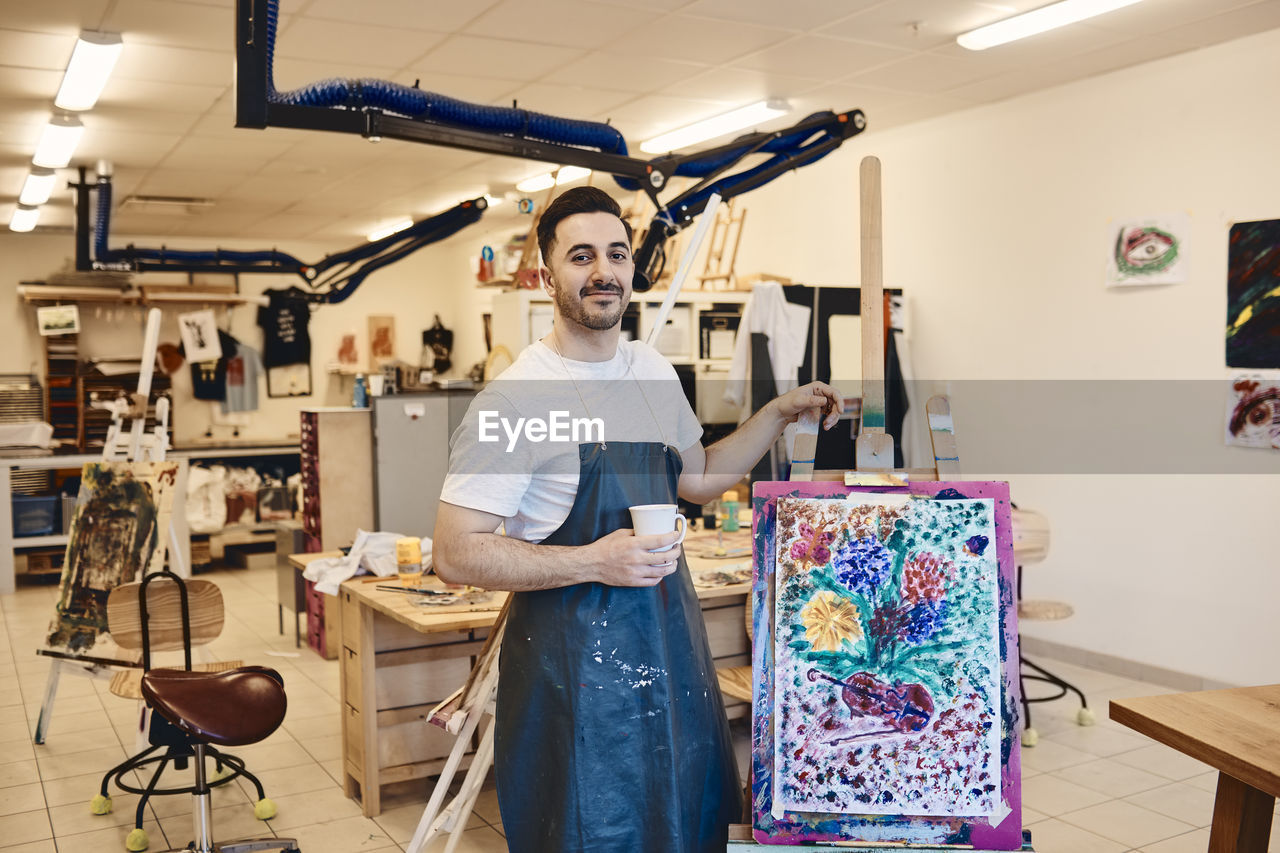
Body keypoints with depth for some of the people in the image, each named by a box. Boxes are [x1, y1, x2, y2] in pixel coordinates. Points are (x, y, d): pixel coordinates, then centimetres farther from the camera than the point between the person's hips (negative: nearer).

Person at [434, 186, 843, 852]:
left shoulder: (653, 370, 6)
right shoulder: (515, 397, -17)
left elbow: (696, 478, 20)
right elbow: (455, 555, -18)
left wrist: (779, 413, 10)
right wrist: (593, 562, -25)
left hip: (670, 636, 7)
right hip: (576, 656, -7)